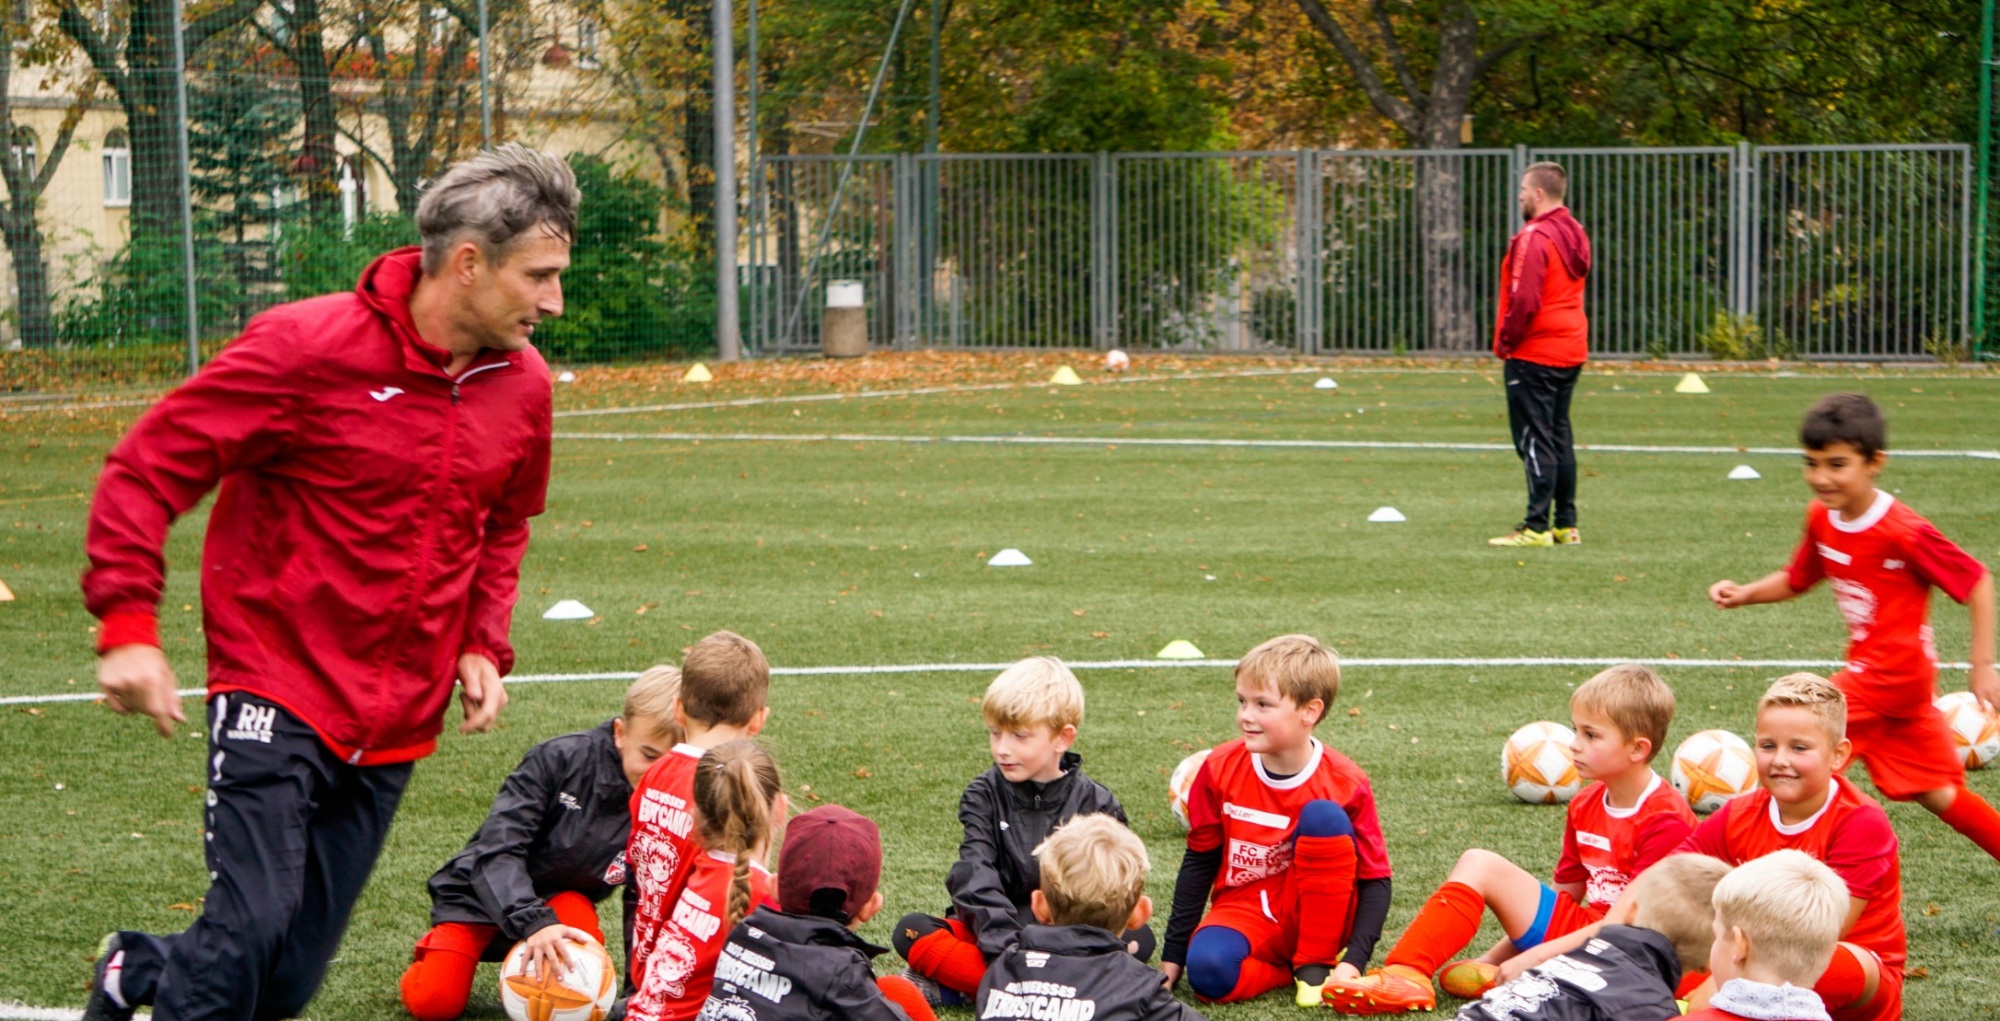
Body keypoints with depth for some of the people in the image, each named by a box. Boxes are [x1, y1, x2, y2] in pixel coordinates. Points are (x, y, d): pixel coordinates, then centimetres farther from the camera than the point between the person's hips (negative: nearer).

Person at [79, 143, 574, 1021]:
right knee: (251, 927, -19)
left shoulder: (522, 386, 5)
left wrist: (483, 646, 9)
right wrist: (126, 624, -19)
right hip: (278, 692, -5)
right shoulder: (308, 348, -13)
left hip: (397, 722, 6)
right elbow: (145, 468, -10)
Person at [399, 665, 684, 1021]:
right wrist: (534, 921, -46)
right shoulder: (560, 759, -26)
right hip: (482, 894, -2)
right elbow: (497, 849, -31)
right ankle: (434, 954, 17)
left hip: (560, 896, 2)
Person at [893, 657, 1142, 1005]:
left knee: (1137, 939, -29)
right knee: (912, 931, -25)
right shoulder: (984, 796, 1)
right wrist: (1006, 949, -31)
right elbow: (976, 878, -13)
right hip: (992, 934, 0)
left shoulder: (1096, 804, 0)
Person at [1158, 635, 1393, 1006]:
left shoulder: (1344, 784, -11)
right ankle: (1294, 969, -5)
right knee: (1208, 970, -35)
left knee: (1323, 815, -27)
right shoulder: (1219, 770, -4)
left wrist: (1354, 961, -20)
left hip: (1316, 919, -1)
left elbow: (1375, 879, -7)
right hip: (1246, 916, 1)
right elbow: (1199, 862, 6)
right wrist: (1173, 955, 5)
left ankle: (1316, 964, -14)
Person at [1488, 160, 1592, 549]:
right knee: (1559, 436, 14)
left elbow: (1524, 301, -22)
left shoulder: (1534, 238, -17)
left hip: (1534, 354, -9)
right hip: (1571, 352, 9)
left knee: (1535, 440, -7)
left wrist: (1506, 342, -8)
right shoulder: (1574, 234, 12)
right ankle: (1566, 524, 16)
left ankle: (1537, 526, -8)